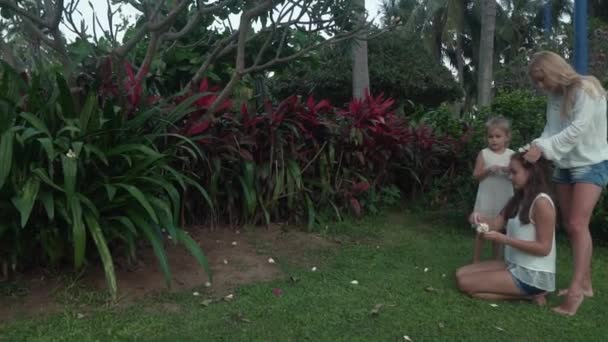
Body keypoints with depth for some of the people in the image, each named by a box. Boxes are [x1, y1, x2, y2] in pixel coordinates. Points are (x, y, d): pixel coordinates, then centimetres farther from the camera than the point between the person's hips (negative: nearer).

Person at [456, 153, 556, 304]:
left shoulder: (542, 202, -19)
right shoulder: (518, 199, 9)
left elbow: (543, 248, -21)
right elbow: (496, 224, 2)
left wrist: (503, 239, -26)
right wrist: (480, 219, -21)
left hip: (534, 274, -9)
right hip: (514, 265, 9)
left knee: (465, 283, -11)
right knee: (461, 274, 7)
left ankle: (529, 294, -4)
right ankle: (525, 291, 6)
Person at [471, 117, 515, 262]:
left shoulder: (511, 154, 1)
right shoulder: (484, 153, -3)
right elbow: (476, 175, -4)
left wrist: (509, 170, -21)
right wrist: (488, 170, -21)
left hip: (504, 199, 2)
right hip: (487, 198, -1)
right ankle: (475, 262, 14)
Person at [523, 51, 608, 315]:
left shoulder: (585, 89, -15)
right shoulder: (554, 95, 5)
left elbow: (577, 129, -25)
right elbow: (552, 129, 0)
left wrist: (543, 149, -31)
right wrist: (538, 146, -19)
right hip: (564, 165, 7)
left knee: (578, 225, -17)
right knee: (570, 227, 8)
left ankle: (576, 289, -18)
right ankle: (585, 284, 19)